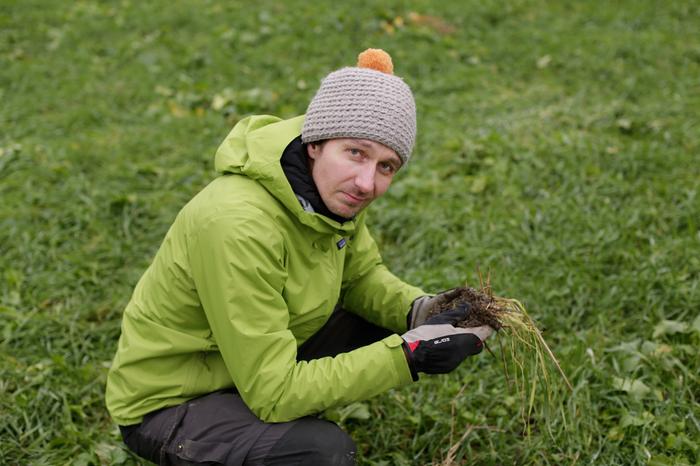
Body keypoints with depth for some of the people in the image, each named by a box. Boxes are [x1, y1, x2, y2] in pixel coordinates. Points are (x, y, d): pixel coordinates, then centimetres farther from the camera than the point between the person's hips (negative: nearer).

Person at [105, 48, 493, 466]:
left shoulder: (333, 188, -11)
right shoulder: (238, 225, -34)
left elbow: (361, 274, 7)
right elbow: (272, 392, -31)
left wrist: (419, 311, -15)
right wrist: (409, 356, -31)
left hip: (260, 360, 8)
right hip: (169, 404, -8)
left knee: (387, 327, 1)